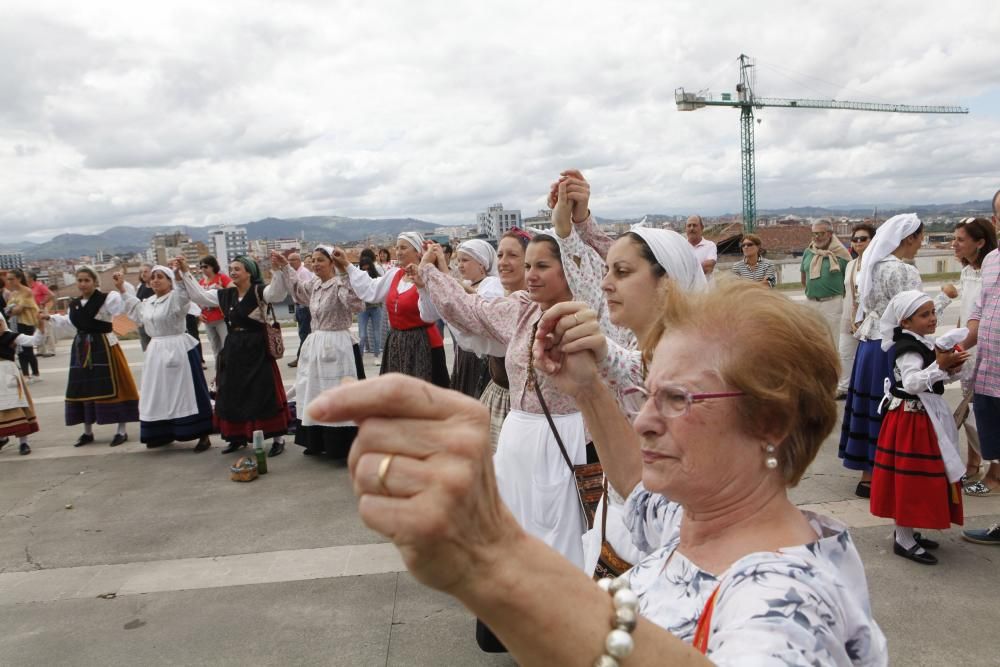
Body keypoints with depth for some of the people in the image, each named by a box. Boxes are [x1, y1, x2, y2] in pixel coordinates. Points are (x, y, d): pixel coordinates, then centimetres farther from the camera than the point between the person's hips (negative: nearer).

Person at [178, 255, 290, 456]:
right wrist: (185, 272, 10)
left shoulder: (259, 292, -10)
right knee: (233, 395, 13)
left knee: (265, 394, -2)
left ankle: (278, 438, 6)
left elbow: (278, 292, -29)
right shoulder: (226, 294, 9)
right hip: (233, 351, 7)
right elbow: (198, 295, 15)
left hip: (256, 350, -7)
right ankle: (238, 437, 27)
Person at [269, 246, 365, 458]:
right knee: (316, 394, 15)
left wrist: (345, 274, -39)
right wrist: (285, 267, 28)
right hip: (315, 345, 9)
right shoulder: (314, 284, 10)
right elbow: (298, 290, 32)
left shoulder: (340, 284, -15)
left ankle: (346, 446, 2)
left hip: (337, 346, -9)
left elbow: (357, 305, -34)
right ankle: (318, 441, 28)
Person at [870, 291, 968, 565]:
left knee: (920, 477, 16)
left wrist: (951, 370, -2)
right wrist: (939, 365, -35)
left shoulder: (926, 343, 10)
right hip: (911, 418, -10)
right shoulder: (908, 349, -19)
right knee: (911, 476, -4)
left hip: (926, 416, 10)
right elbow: (912, 382, -31)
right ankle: (903, 540, 5)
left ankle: (905, 531, 28)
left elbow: (936, 381, 17)